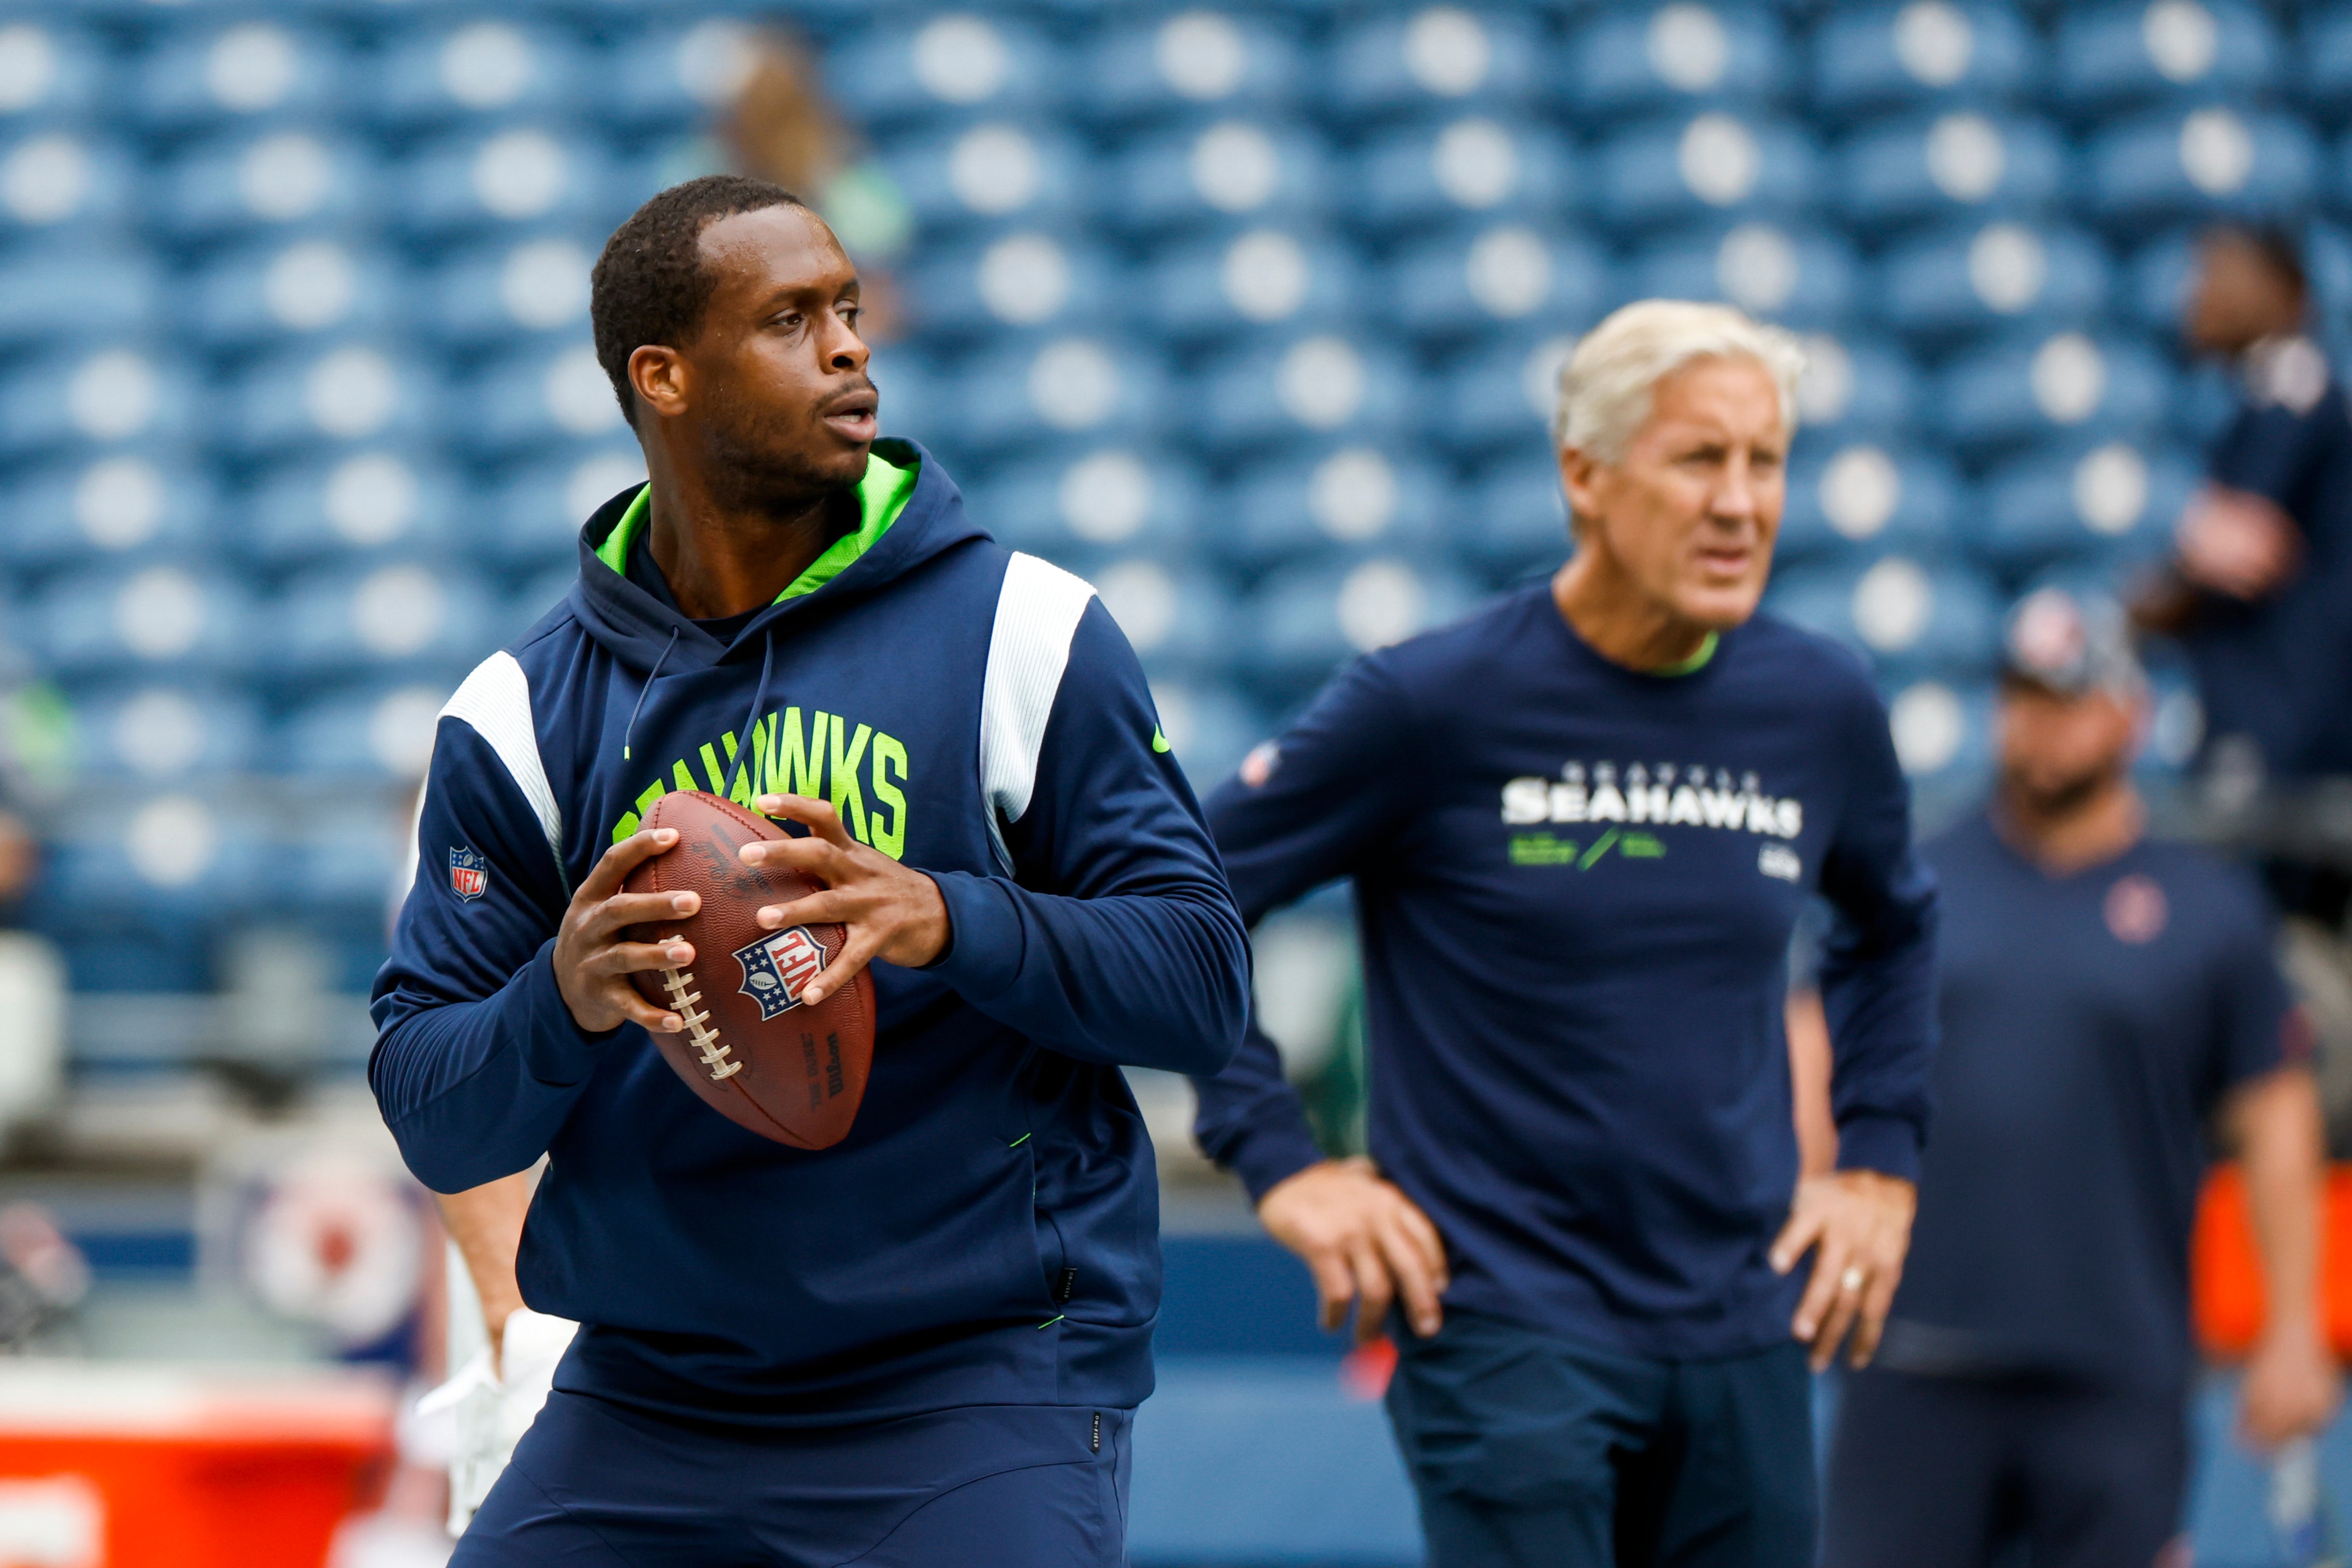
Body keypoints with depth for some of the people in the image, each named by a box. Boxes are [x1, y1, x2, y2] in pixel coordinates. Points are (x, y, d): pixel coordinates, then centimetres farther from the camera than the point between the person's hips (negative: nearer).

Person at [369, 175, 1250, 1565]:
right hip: (647, 1392, 2)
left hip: (979, 1393, -2)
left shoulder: (1025, 636, 0)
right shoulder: (521, 713, 4)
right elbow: (431, 1125, 1)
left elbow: (1204, 988, -5)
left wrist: (948, 924, -22)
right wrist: (560, 1003, -21)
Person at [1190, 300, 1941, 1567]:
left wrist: (1879, 1163, 15)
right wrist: (1283, 1164, -7)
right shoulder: (1434, 704, -10)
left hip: (1744, 1339, 5)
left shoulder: (1821, 707, 5)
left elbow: (1891, 927, 25)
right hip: (1509, 1332, -5)